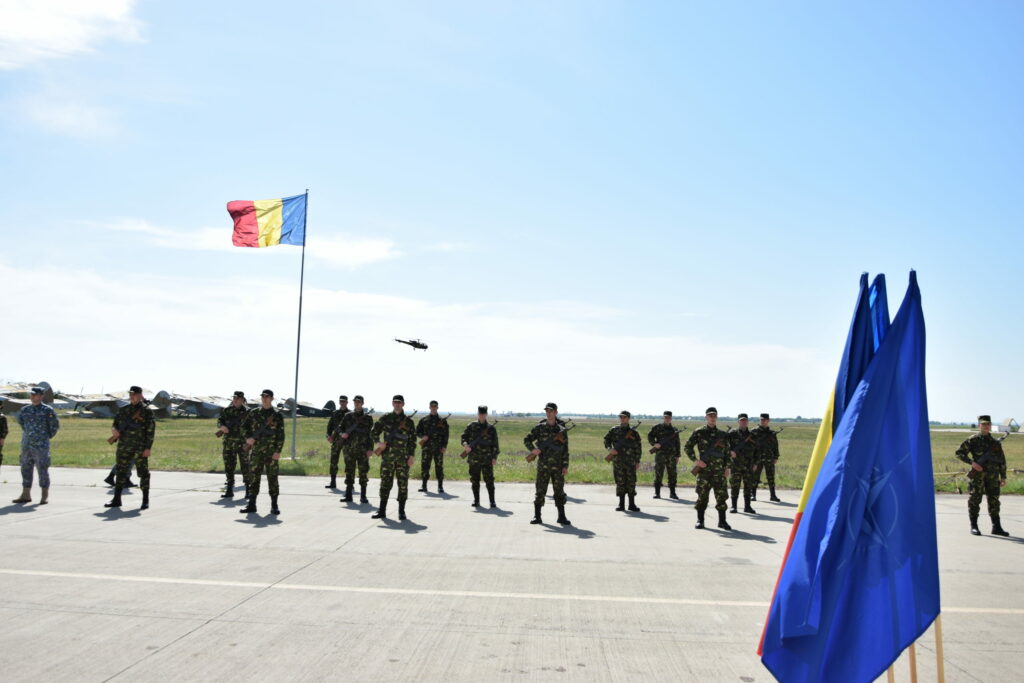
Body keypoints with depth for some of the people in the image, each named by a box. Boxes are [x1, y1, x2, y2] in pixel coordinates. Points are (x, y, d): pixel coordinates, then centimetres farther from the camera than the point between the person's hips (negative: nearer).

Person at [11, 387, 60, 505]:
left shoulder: (47, 410, -5)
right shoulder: (25, 410, 10)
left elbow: (55, 425, -1)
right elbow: (19, 420, 27)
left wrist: (49, 436, 2)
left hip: (41, 446, -5)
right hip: (26, 445, 5)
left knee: (43, 470, -4)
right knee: (26, 470, 9)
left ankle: (44, 496, 3)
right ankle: (26, 495, 17)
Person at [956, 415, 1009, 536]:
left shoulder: (996, 442, 11)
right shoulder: (973, 440, -1)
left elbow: (1002, 461, 15)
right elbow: (959, 452, -2)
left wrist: (1003, 476, 11)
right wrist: (972, 462, -15)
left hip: (993, 476, 4)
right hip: (978, 475, -4)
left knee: (994, 501, 6)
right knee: (975, 500, -1)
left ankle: (996, 527, 12)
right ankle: (974, 526, 6)